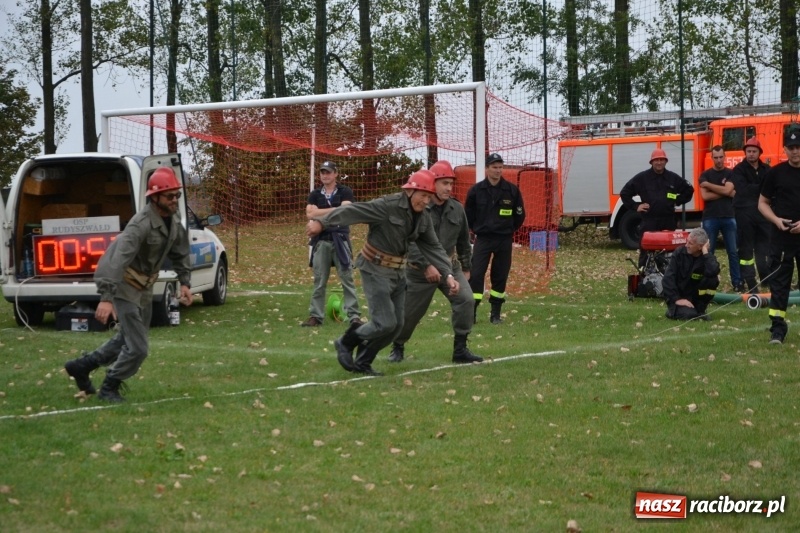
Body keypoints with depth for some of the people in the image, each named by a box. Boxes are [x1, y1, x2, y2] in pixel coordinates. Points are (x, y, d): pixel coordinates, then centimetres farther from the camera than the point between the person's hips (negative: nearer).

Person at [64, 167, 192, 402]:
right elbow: (118, 259, -39)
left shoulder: (173, 220, -1)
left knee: (126, 339, 22)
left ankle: (81, 366, 37)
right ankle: (109, 389, 14)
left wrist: (185, 282, 9)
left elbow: (180, 252, 17)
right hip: (125, 286, -9)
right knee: (137, 348, -7)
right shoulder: (142, 224, -29)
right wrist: (106, 297, -47)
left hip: (144, 288, 9)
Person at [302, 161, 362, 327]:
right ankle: (316, 316, 8)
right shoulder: (315, 194, 11)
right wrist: (334, 209, -10)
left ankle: (354, 316, -5)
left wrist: (320, 212, -9)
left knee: (347, 279, -4)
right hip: (321, 241, 3)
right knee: (319, 281, 4)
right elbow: (310, 214, -5)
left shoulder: (345, 192, 3)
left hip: (340, 240, -3)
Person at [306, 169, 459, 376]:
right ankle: (346, 343, 13)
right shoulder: (388, 206, -20)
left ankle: (363, 362, 23)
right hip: (376, 271, -8)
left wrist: (448, 275, -4)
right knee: (385, 323, -12)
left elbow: (433, 248, 7)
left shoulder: (423, 218, 3)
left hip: (398, 273, 8)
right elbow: (353, 211, -27)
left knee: (396, 325, 7)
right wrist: (322, 222, -38)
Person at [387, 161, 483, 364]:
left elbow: (463, 241, 14)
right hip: (420, 270, -4)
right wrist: (427, 265, -31)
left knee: (465, 298, -16)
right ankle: (398, 346, 33)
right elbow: (410, 241, -23)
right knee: (409, 311, 6)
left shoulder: (457, 209, 2)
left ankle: (460, 349, -8)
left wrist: (466, 267, 19)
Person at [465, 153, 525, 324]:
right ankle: (472, 312, -9)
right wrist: (477, 230, 9)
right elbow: (468, 215, 10)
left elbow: (519, 215, 9)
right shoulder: (476, 190, -3)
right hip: (483, 239, -1)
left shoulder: (512, 190, -1)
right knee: (476, 275, -11)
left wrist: (508, 231, 10)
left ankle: (496, 313, 16)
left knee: (500, 277, 6)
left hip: (504, 240, 1)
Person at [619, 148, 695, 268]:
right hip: (649, 221, -3)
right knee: (646, 252, -5)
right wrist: (635, 206, -1)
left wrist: (678, 201, 12)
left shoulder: (673, 178, 9)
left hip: (668, 221, 3)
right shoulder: (642, 178, 0)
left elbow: (689, 190, 22)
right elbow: (624, 193, 5)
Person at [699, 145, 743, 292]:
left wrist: (708, 185, -6)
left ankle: (738, 282, 4)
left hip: (729, 218, 0)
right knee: (708, 252, 2)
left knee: (733, 252, 1)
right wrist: (724, 192, -8)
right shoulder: (705, 175, 5)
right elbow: (705, 196, -8)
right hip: (710, 218, 0)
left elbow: (728, 191, -11)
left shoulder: (731, 174, 6)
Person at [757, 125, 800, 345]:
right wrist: (776, 220, -9)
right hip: (781, 237, 0)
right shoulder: (775, 173, 4)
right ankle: (778, 327, 3)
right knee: (779, 282, 0)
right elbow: (762, 203, 10)